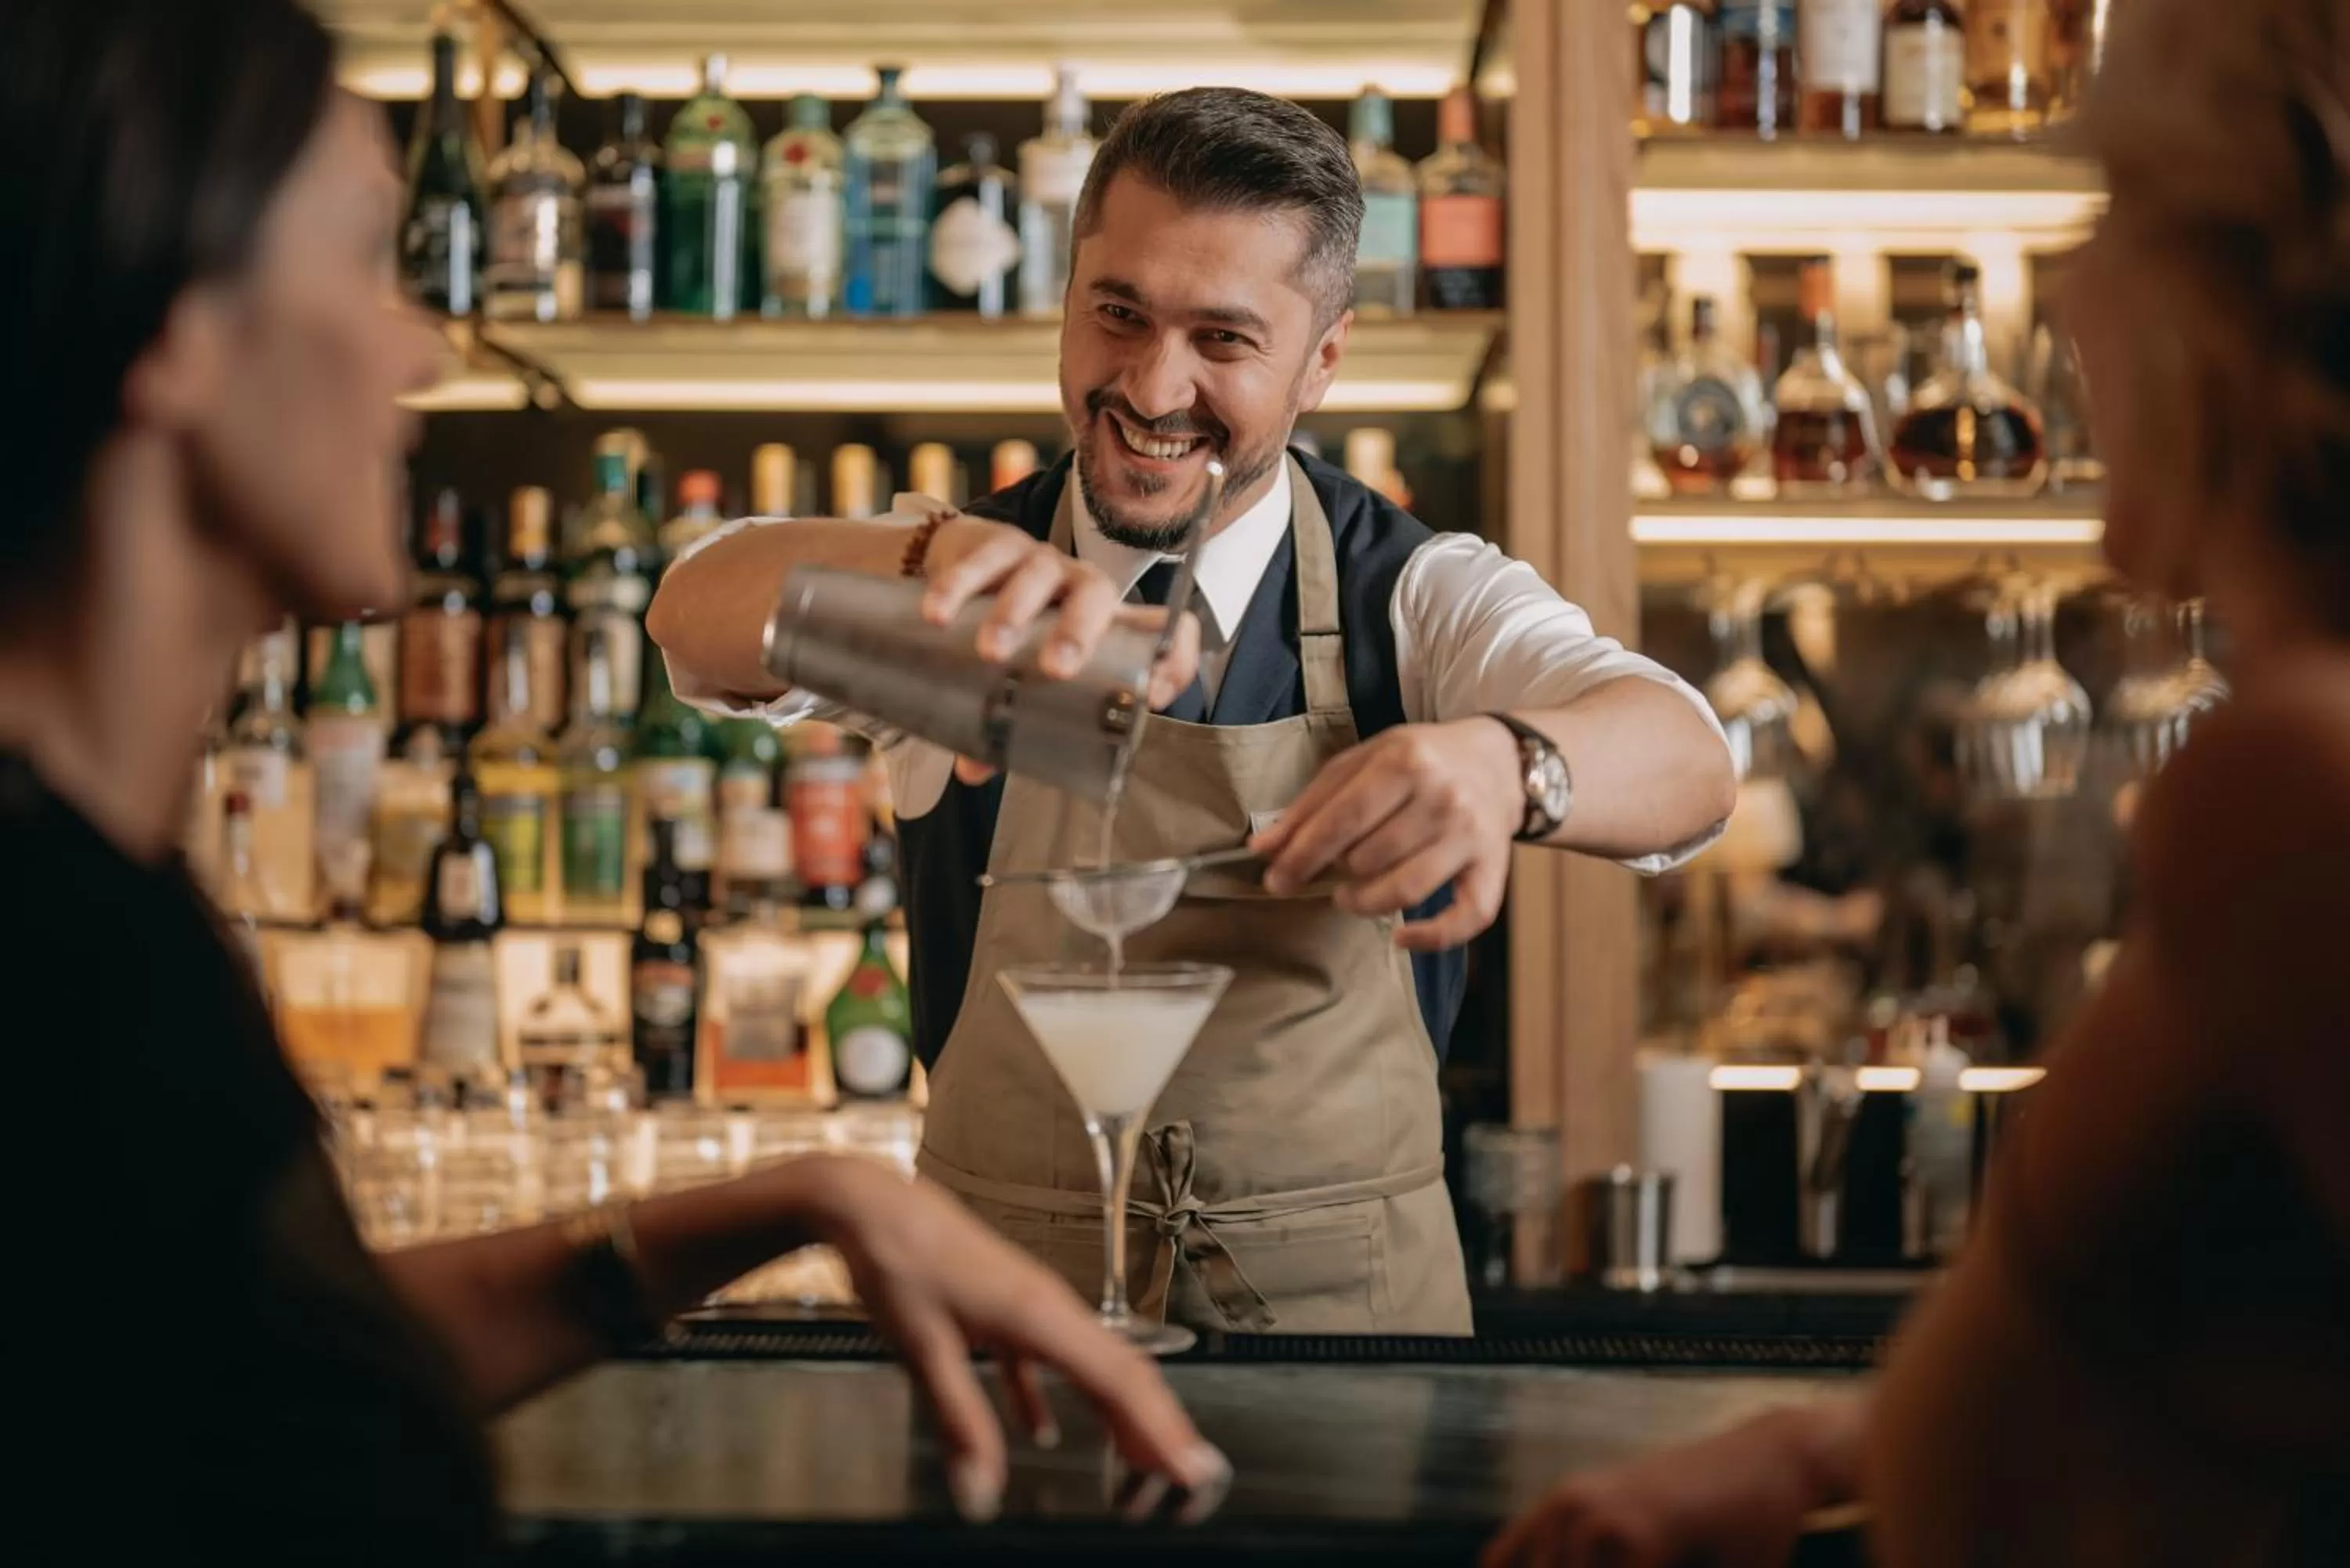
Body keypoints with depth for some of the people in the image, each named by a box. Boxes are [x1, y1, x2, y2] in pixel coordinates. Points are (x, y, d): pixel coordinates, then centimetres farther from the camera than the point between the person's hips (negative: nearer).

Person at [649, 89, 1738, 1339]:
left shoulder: (1419, 599, 0)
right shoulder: (965, 607, 1)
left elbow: (1686, 765, -17)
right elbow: (698, 615, -19)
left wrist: (1501, 765, -41)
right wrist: (939, 557, -40)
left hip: (1352, 1300, 1)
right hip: (1001, 1301, 0)